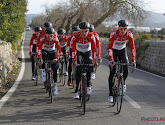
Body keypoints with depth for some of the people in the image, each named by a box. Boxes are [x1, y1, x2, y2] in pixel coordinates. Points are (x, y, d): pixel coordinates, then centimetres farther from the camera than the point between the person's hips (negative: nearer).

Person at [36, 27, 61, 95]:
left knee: (55, 68, -11)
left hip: (52, 51, 0)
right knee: (43, 56, -37)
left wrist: (57, 58, -46)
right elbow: (39, 48, -36)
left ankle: (55, 85, -3)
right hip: (44, 50, 0)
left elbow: (58, 49, -32)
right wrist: (40, 58, -48)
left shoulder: (55, 39, -29)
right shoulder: (42, 38, -31)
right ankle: (44, 72, -17)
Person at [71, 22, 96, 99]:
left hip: (87, 53, 1)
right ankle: (76, 91, -9)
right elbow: (73, 49, -24)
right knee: (78, 69, -15)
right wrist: (74, 60, -30)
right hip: (79, 52, -1)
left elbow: (94, 48, -25)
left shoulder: (91, 36, -27)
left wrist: (94, 60, -28)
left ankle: (88, 85, -1)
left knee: (89, 67, -22)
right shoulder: (75, 37, -28)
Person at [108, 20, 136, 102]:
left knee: (126, 70, -13)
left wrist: (133, 60, -31)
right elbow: (109, 47, -33)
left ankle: (123, 83, 21)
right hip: (114, 51, -2)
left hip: (122, 51, 2)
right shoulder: (114, 33, -30)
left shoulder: (129, 34, -23)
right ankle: (110, 94, -3)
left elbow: (132, 47, -23)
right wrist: (111, 60, -43)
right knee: (112, 72, -9)